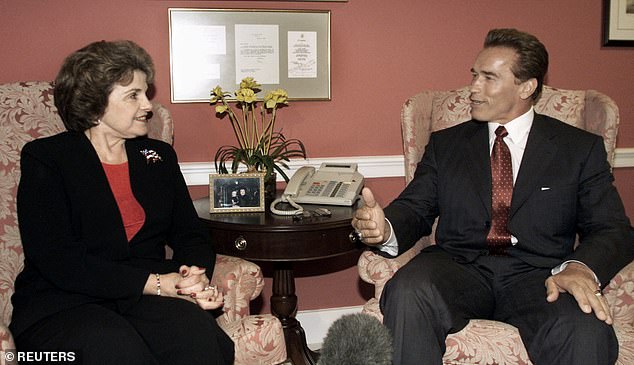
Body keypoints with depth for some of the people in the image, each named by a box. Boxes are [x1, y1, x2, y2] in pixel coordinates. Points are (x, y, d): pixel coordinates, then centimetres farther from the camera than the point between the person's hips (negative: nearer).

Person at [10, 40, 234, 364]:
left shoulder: (159, 156, 16)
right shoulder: (44, 158, 1)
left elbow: (191, 235, 13)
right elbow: (57, 260, -11)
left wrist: (196, 278, -12)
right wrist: (155, 283, -18)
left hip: (144, 299, 4)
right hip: (62, 304, -3)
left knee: (196, 331, -30)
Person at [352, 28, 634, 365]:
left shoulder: (581, 148, 12)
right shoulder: (445, 144, 18)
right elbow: (414, 209, 9)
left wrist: (580, 267, -20)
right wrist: (384, 229, -17)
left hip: (539, 275, -1)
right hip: (459, 267, 2)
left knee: (586, 332, -34)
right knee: (407, 293, -32)